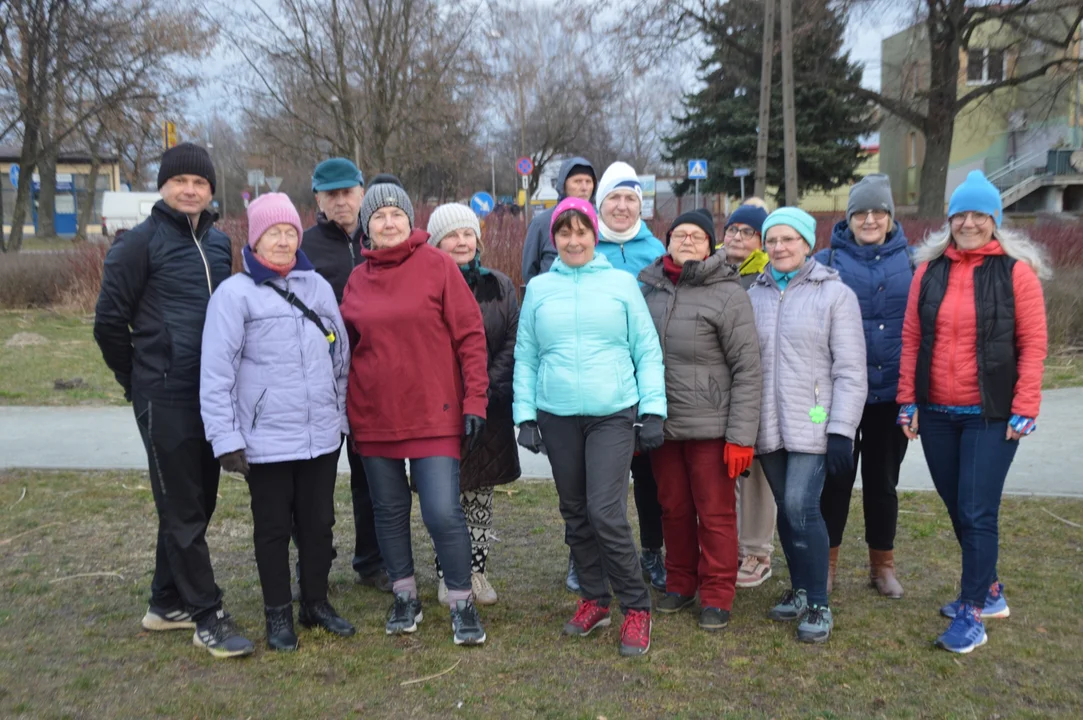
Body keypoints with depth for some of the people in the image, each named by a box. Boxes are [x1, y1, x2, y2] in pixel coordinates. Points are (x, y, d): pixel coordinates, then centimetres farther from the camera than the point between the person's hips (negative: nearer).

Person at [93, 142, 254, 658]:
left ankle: (167, 603, 29)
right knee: (182, 510, 0)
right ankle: (207, 616, 9)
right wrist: (138, 380, 2)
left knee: (199, 503, 14)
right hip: (166, 399, -6)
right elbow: (109, 320, -5)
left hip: (213, 396, 7)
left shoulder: (219, 244, 11)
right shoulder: (141, 243, -6)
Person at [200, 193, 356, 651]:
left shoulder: (317, 286, 7)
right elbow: (216, 373, -10)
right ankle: (278, 614, 25)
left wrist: (341, 415, 13)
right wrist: (226, 438, -13)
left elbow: (340, 355, 13)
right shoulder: (235, 294, -7)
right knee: (273, 527, 9)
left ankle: (317, 604, 30)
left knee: (319, 522, 13)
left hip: (322, 435, 4)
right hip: (266, 439, -4)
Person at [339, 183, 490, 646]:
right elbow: (347, 347, 14)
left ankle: (462, 604, 12)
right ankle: (405, 598, 30)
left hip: (433, 413, -4)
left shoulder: (437, 265, -4)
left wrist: (474, 400, -10)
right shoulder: (357, 280, 7)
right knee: (389, 511, 13)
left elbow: (470, 335, -6)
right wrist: (344, 410, 8)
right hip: (373, 417, 4)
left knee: (443, 513, -7)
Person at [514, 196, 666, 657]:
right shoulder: (539, 288, 8)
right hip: (557, 418, 3)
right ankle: (594, 600, 28)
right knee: (575, 514, 11)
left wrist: (653, 411, -4)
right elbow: (525, 357, 10)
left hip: (614, 416, -3)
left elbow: (648, 352, 3)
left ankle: (636, 607, 6)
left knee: (606, 513, -11)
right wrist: (525, 416, 3)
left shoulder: (621, 283, 3)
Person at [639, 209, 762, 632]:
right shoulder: (648, 289, 5)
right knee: (673, 509, 15)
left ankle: (716, 596, 19)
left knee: (715, 514, 5)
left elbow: (748, 371, -9)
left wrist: (742, 435, -13)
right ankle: (680, 584, 31)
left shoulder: (728, 294, -7)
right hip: (661, 423, 4)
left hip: (710, 425, -4)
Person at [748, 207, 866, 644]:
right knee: (786, 509, 10)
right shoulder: (754, 295, 9)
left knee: (801, 508, -11)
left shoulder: (835, 293, -3)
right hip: (768, 425, 4)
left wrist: (842, 430, -12)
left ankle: (818, 604, 4)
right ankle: (800, 590, 27)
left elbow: (850, 371, -6)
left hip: (812, 425, -4)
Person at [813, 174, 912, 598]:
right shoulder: (827, 261, -1)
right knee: (837, 477, 7)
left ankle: (882, 564, 27)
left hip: (892, 391, 1)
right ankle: (827, 562, 21)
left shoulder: (911, 261, 3)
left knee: (882, 479, 13)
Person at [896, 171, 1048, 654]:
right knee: (957, 510, 14)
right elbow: (911, 338, 5)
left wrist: (1024, 410, -11)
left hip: (990, 414, -4)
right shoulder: (930, 270, 6)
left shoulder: (1017, 271, -4)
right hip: (936, 413, 4)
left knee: (977, 513, -4)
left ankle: (972, 615, 9)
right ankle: (989, 591, 33)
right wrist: (907, 400, 1)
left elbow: (1033, 344, -6)